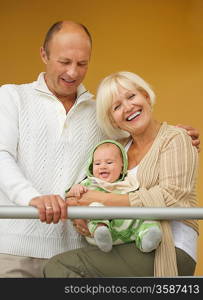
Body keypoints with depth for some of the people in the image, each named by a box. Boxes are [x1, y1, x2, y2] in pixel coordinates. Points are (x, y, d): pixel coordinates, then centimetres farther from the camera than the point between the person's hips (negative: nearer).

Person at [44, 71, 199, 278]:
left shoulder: (174, 138, -1)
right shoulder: (119, 147, 17)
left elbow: (170, 198, -15)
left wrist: (104, 200, -14)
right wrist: (77, 206, -7)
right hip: (129, 248, 6)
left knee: (59, 267, -20)